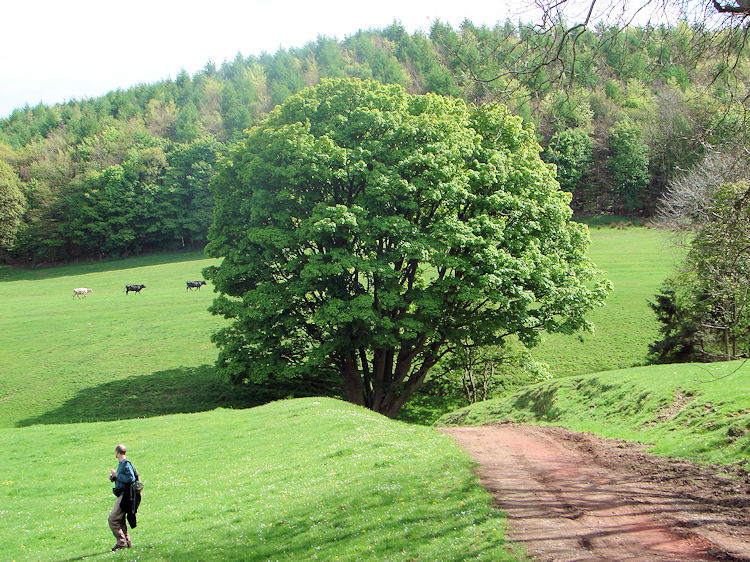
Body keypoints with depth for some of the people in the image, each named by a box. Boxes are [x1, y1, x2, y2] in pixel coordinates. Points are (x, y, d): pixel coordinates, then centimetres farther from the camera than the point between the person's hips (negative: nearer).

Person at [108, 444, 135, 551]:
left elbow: (131, 478, -25)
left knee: (112, 519, -11)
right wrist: (113, 477, 6)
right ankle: (127, 542, 22)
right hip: (121, 495, 10)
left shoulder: (126, 464, -15)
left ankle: (121, 542, -9)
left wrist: (117, 475, -20)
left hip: (125, 496, -10)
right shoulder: (120, 464, 15)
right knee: (121, 520, 16)